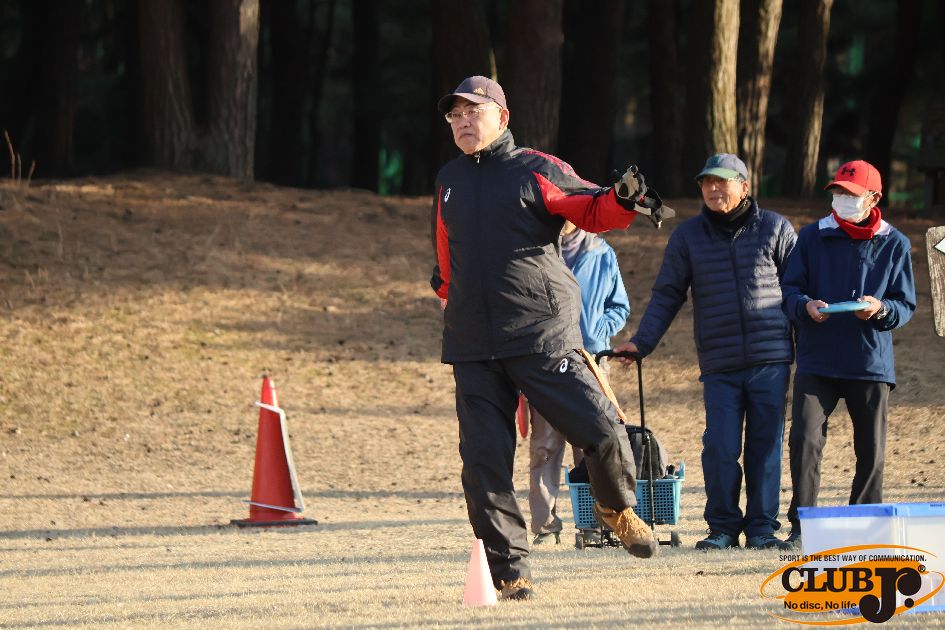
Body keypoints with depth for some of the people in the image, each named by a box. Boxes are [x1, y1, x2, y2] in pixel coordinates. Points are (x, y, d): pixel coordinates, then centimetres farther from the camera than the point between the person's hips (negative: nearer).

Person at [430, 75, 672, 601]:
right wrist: (447, 296, 28)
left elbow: (590, 210, -7)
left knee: (602, 431, -11)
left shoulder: (536, 171, 2)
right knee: (485, 461, -4)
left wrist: (622, 199, -25)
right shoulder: (450, 181, 17)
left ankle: (617, 508, 19)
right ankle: (510, 571, 3)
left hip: (544, 338, -4)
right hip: (474, 350, 4)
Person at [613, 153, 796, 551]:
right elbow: (667, 294, 10)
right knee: (720, 447, -8)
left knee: (766, 445, 2)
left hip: (770, 360, 0)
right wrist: (642, 342, 0)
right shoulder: (688, 236, 9)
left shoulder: (776, 230, 6)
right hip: (719, 365, 1)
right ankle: (722, 526, 5)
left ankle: (762, 527, 10)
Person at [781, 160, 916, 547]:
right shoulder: (812, 237, 6)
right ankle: (801, 526, -6)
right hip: (817, 360, -1)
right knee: (805, 439, -13)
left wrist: (880, 309, -16)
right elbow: (789, 289, 6)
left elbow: (906, 305, 6)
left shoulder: (894, 245, 6)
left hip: (872, 362, 1)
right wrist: (806, 305, -16)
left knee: (872, 450, 3)